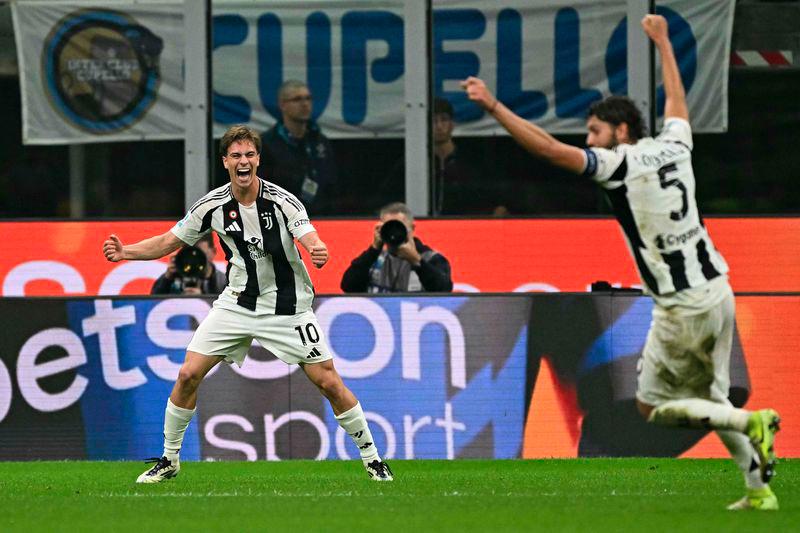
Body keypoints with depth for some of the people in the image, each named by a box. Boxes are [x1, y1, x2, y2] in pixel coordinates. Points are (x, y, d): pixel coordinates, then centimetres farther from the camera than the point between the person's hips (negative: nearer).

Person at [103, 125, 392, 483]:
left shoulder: (283, 202, -17)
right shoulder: (213, 205, -7)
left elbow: (311, 241, -31)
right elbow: (169, 242, 3)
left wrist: (318, 251, -56)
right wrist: (126, 252, -12)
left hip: (287, 306, -3)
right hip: (237, 302, 3)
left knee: (328, 382, -6)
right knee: (188, 375, -7)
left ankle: (371, 458, 10)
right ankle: (169, 460, 10)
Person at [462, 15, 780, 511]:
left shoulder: (621, 164, -12)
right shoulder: (673, 147, 7)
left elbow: (549, 148, -20)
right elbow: (678, 101, 28)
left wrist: (493, 105, -19)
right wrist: (663, 41, 42)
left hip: (683, 310, -8)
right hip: (718, 292, 8)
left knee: (654, 406, 5)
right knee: (711, 400, 18)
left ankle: (752, 421, -11)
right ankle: (760, 489, 13)